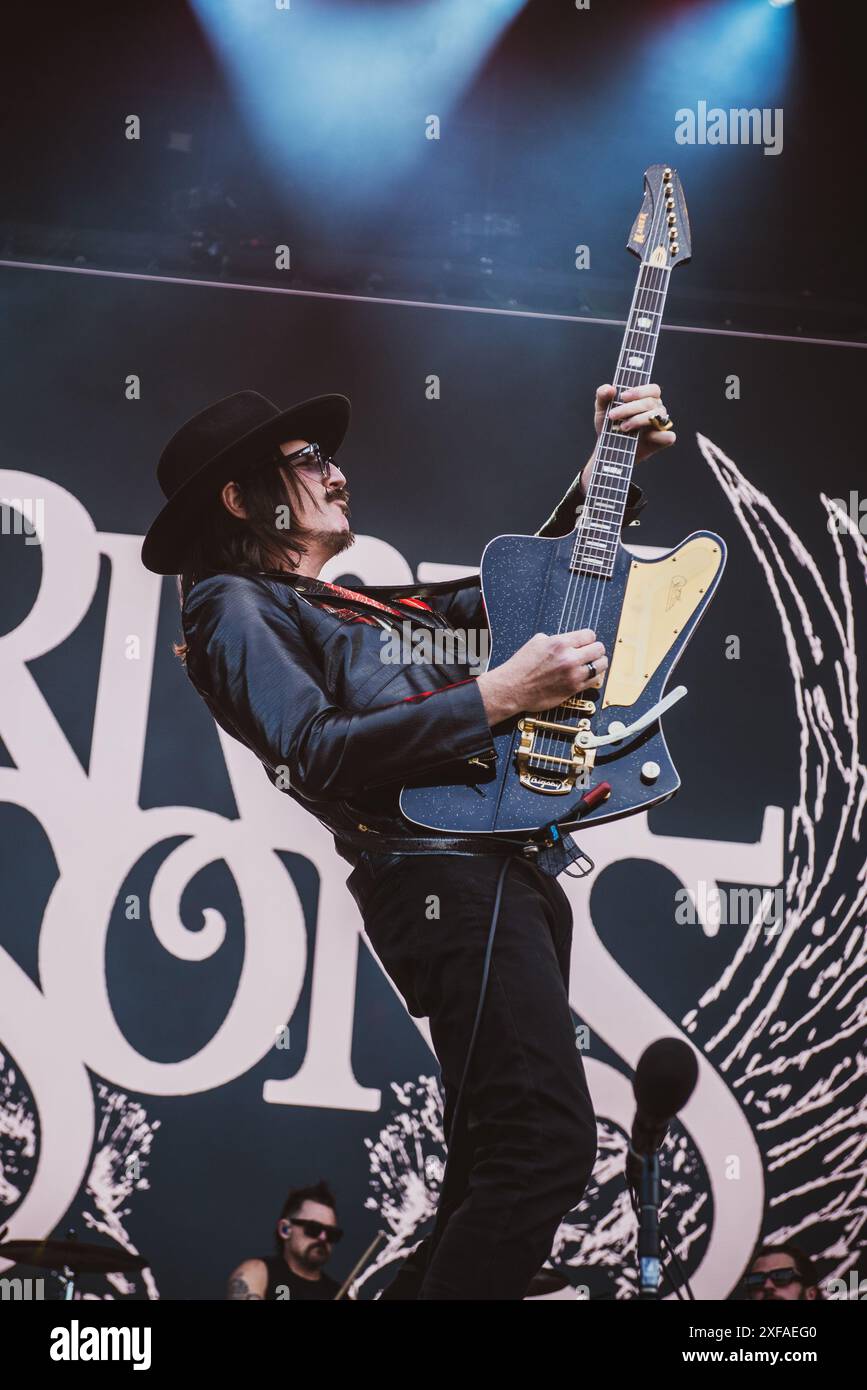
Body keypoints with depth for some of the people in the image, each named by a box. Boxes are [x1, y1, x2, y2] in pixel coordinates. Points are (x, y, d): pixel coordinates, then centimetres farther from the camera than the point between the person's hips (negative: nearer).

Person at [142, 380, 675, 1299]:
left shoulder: (370, 601, 27)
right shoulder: (234, 605, 2)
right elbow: (319, 752, -15)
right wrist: (499, 694, -17)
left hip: (511, 866, 9)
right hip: (441, 871, -9)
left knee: (494, 1170, 11)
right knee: (548, 1145, -21)